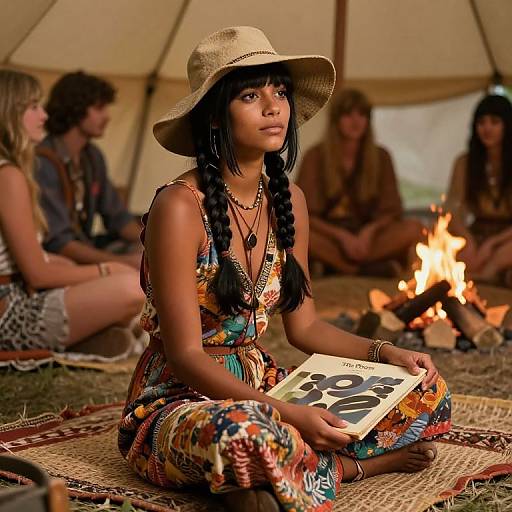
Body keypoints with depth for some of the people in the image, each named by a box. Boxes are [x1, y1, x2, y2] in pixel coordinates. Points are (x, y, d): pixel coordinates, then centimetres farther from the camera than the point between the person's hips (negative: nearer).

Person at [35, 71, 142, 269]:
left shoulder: (93, 157, 7)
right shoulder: (44, 165, -21)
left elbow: (117, 215, 13)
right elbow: (58, 242, -24)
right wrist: (122, 261, -28)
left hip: (85, 248, 9)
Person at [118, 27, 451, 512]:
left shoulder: (287, 200, 3)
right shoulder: (179, 207, -19)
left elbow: (304, 326, 10)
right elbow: (185, 355, -20)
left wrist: (387, 353, -4)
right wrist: (285, 414, -28)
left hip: (261, 387, 7)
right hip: (178, 401, -6)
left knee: (425, 390, -4)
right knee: (244, 433, -41)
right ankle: (348, 465, -11)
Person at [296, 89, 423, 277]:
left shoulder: (380, 157, 7)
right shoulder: (315, 157, 0)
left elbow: (392, 210, 7)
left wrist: (370, 230, -14)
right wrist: (342, 235, -19)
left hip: (366, 238, 2)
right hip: (329, 237, -2)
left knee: (413, 228, -23)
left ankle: (336, 265, -30)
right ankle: (370, 269, -30)